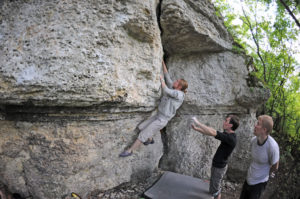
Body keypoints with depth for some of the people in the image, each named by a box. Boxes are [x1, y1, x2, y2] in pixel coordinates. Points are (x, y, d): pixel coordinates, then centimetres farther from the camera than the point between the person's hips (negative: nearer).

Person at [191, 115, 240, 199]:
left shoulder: (230, 138, -31)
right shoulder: (227, 134, -2)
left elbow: (212, 132, -38)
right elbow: (211, 133, 2)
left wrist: (198, 123, -29)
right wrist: (196, 129, -6)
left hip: (219, 167, -8)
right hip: (216, 164, 9)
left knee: (214, 190, 10)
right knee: (214, 185, 27)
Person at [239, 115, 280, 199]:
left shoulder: (272, 146, -30)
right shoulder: (253, 140, -13)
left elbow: (275, 167, -11)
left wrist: (267, 173, 5)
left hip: (259, 182, -6)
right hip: (249, 178, 6)